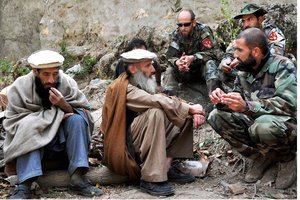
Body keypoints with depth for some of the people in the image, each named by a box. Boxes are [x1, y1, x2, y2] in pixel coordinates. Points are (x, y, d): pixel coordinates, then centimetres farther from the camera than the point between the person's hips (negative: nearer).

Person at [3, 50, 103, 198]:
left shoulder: (68, 83, -9)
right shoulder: (19, 87, -12)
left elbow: (85, 116, -9)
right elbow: (13, 123, -18)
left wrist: (65, 106, -30)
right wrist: (53, 116, -23)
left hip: (63, 141, 2)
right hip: (30, 142, -1)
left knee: (77, 119, -23)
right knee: (29, 128, -30)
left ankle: (77, 178, -29)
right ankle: (25, 185, -36)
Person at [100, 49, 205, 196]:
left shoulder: (142, 84, 11)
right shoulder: (123, 88, -16)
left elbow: (169, 102, 4)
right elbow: (158, 101, -28)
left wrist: (192, 112, -14)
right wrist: (190, 108, -20)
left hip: (141, 141, 9)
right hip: (123, 147, -9)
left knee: (186, 116, 2)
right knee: (156, 113, -32)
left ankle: (165, 166, -6)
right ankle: (151, 178, -28)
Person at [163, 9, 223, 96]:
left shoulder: (203, 31, -15)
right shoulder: (175, 34, -5)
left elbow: (212, 52, -24)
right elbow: (171, 56, -13)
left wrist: (193, 58, -39)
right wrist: (177, 62, -38)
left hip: (203, 67, -3)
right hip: (186, 71, 3)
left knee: (209, 64, -34)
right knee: (170, 71, -18)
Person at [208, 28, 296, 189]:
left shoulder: (282, 66, -17)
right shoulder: (244, 70, 3)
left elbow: (288, 104, -29)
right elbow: (237, 102, 7)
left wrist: (247, 106, -39)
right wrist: (222, 100, -17)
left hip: (287, 122, -6)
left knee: (264, 125, -39)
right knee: (216, 117, -9)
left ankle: (287, 158, -4)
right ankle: (263, 156, -2)